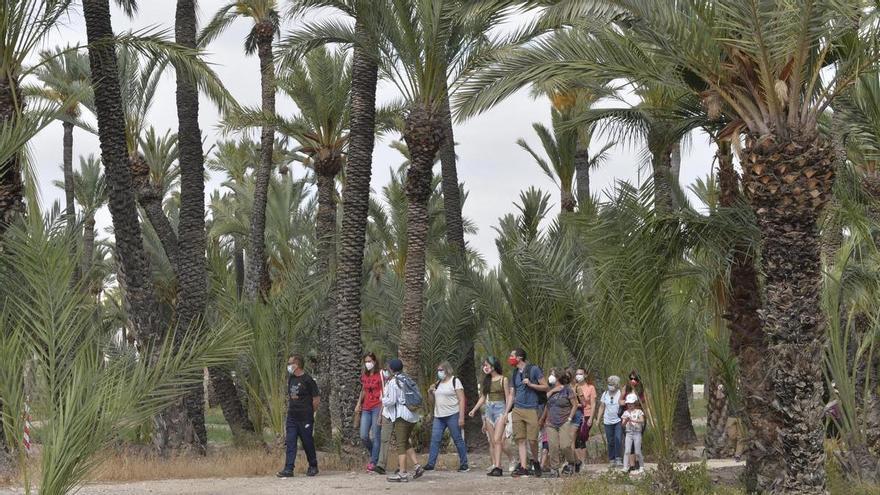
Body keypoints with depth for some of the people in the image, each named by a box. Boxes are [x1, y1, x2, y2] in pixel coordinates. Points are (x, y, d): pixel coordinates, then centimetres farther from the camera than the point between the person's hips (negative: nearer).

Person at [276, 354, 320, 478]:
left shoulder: (308, 380, -11)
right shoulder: (291, 379, 10)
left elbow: (317, 399, -7)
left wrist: (309, 413, 0)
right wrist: (289, 408, 14)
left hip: (305, 419, -6)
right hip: (291, 418, 6)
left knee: (308, 443, 4)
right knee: (290, 443, -2)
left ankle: (313, 467, 21)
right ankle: (288, 469, -5)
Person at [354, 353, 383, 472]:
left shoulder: (380, 375, -4)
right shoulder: (364, 377, 13)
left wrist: (382, 409, -14)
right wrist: (358, 404, 12)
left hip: (377, 408, -5)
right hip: (366, 408, 5)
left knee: (375, 436, -5)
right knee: (363, 436, -2)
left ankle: (373, 462, 1)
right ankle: (373, 455, 20)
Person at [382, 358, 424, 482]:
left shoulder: (393, 382, -10)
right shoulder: (407, 379, 14)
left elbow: (391, 400, -15)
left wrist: (383, 399, 5)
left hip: (401, 415, -8)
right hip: (412, 415, 8)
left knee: (401, 443, -6)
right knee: (406, 442, 19)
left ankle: (402, 473, -9)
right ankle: (416, 466, 8)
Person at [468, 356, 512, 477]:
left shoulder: (503, 379, -2)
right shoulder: (486, 380, 14)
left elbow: (508, 397, -3)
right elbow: (483, 398, 17)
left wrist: (506, 413, -12)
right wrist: (474, 410, 8)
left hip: (500, 409, -6)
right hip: (489, 410, 6)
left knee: (497, 440, -16)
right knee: (492, 442, 3)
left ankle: (497, 467, -22)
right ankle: (494, 465, 4)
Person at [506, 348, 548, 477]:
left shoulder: (534, 370, 0)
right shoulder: (514, 374, 16)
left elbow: (545, 387, 0)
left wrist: (530, 384, -12)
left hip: (531, 410, -5)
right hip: (517, 410, 5)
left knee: (532, 440, -8)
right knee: (521, 440, 0)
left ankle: (535, 462, 16)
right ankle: (523, 467, 0)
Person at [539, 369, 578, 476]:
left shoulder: (568, 390, -3)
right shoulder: (551, 389, 14)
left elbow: (575, 405, -2)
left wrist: (570, 418, -9)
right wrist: (542, 420, 22)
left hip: (564, 423, -5)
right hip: (551, 423, 5)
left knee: (565, 446, -12)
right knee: (553, 447, -5)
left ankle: (570, 463, 13)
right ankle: (554, 469, 0)